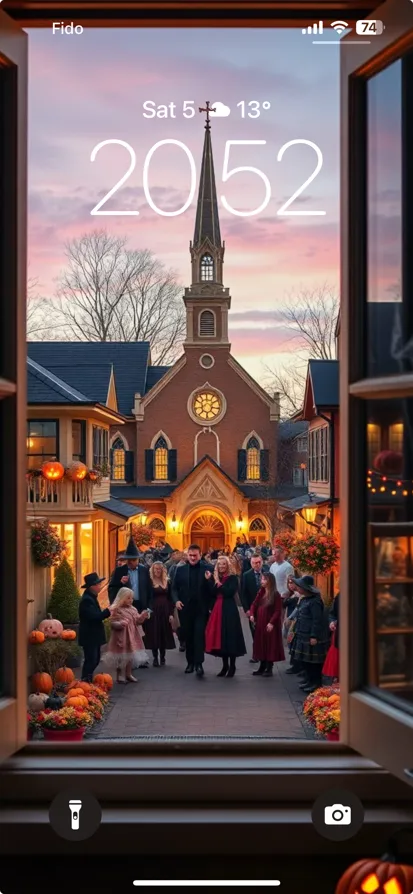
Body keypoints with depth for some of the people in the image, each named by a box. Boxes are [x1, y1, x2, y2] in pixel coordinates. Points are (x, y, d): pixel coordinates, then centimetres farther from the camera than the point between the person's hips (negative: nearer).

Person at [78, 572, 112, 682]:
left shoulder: (91, 597, 13)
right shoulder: (87, 600, -20)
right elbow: (94, 616, -29)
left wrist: (105, 612, 3)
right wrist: (107, 612, -22)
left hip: (94, 636, 11)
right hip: (89, 637, -11)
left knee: (95, 660, 16)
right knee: (91, 661, -9)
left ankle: (88, 681, 24)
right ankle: (85, 682, -5)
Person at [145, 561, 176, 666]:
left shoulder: (167, 582, 8)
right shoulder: (149, 582, -3)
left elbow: (170, 599, 9)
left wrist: (171, 613, 2)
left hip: (165, 611, 3)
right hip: (153, 611, -3)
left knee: (164, 634, 6)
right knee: (154, 634, 1)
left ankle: (162, 657, 14)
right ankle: (155, 658, 9)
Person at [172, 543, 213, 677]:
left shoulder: (208, 569, -2)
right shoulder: (181, 570, 7)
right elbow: (174, 588, 9)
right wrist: (176, 600, -7)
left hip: (201, 609, -3)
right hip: (185, 609, 3)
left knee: (199, 635, -9)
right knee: (188, 636, 9)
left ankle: (199, 663, -9)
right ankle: (190, 662, 20)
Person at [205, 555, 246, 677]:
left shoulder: (233, 578, -3)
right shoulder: (216, 578, 12)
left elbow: (230, 592, -17)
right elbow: (213, 595, 3)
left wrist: (219, 584, -13)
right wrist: (210, 581, -4)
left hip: (229, 610, -6)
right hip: (218, 610, 6)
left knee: (230, 637, -5)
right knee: (220, 637, 6)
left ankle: (232, 666, 3)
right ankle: (225, 665, 15)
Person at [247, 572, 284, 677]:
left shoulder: (275, 595, -12)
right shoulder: (260, 592, 8)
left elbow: (278, 611, -14)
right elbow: (254, 604, 9)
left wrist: (271, 623, -20)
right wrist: (251, 614, -9)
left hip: (269, 624, -7)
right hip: (259, 623, 7)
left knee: (270, 645, -1)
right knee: (261, 644, 11)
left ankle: (269, 669, 6)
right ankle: (262, 667, 20)